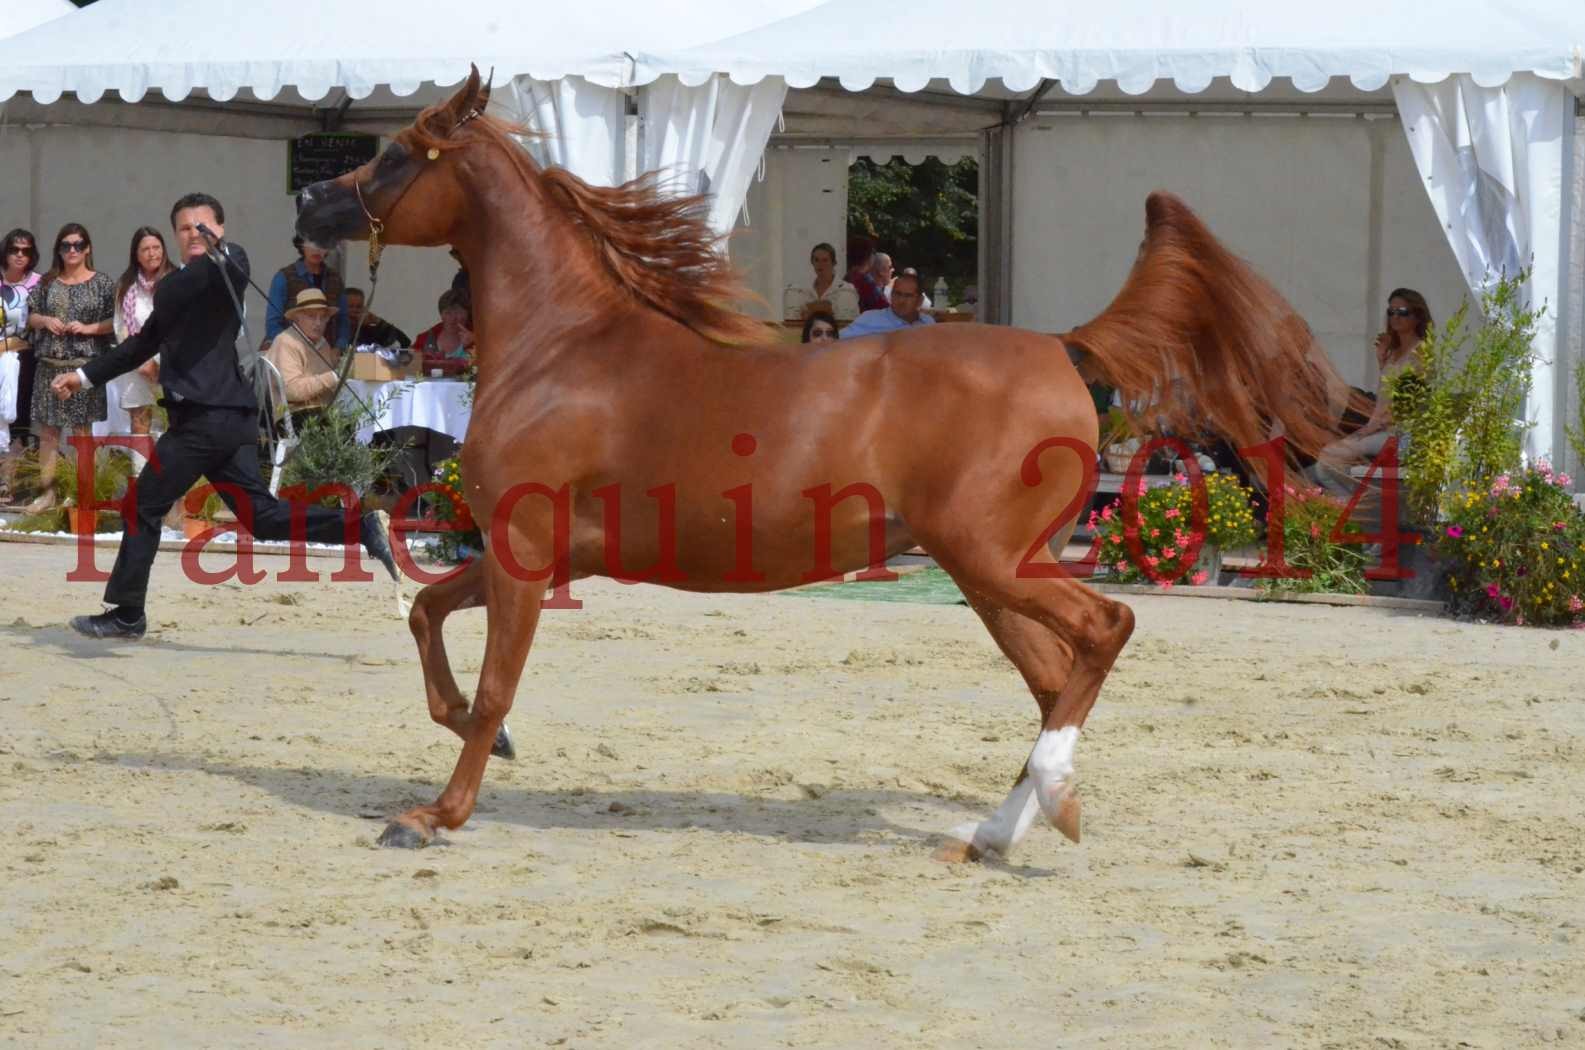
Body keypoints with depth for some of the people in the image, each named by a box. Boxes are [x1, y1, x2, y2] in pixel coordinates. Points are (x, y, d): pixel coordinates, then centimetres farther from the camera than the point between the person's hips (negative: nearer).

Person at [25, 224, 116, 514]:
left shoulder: (102, 282, 1)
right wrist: (45, 320, -6)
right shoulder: (47, 282, 9)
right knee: (48, 430, 2)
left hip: (85, 365, -3)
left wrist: (88, 328, -14)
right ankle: (48, 492, 8)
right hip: (50, 364, 3)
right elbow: (30, 316, 14)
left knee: (82, 430, 2)